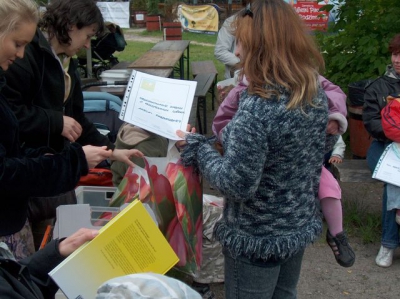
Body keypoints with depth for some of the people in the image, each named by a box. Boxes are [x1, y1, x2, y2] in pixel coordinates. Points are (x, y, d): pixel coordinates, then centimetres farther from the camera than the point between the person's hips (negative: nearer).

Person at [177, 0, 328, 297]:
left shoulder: (257, 109, -30)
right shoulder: (316, 94, -4)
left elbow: (237, 185, -26)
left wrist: (197, 147, -14)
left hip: (257, 239, -7)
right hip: (301, 227, 7)